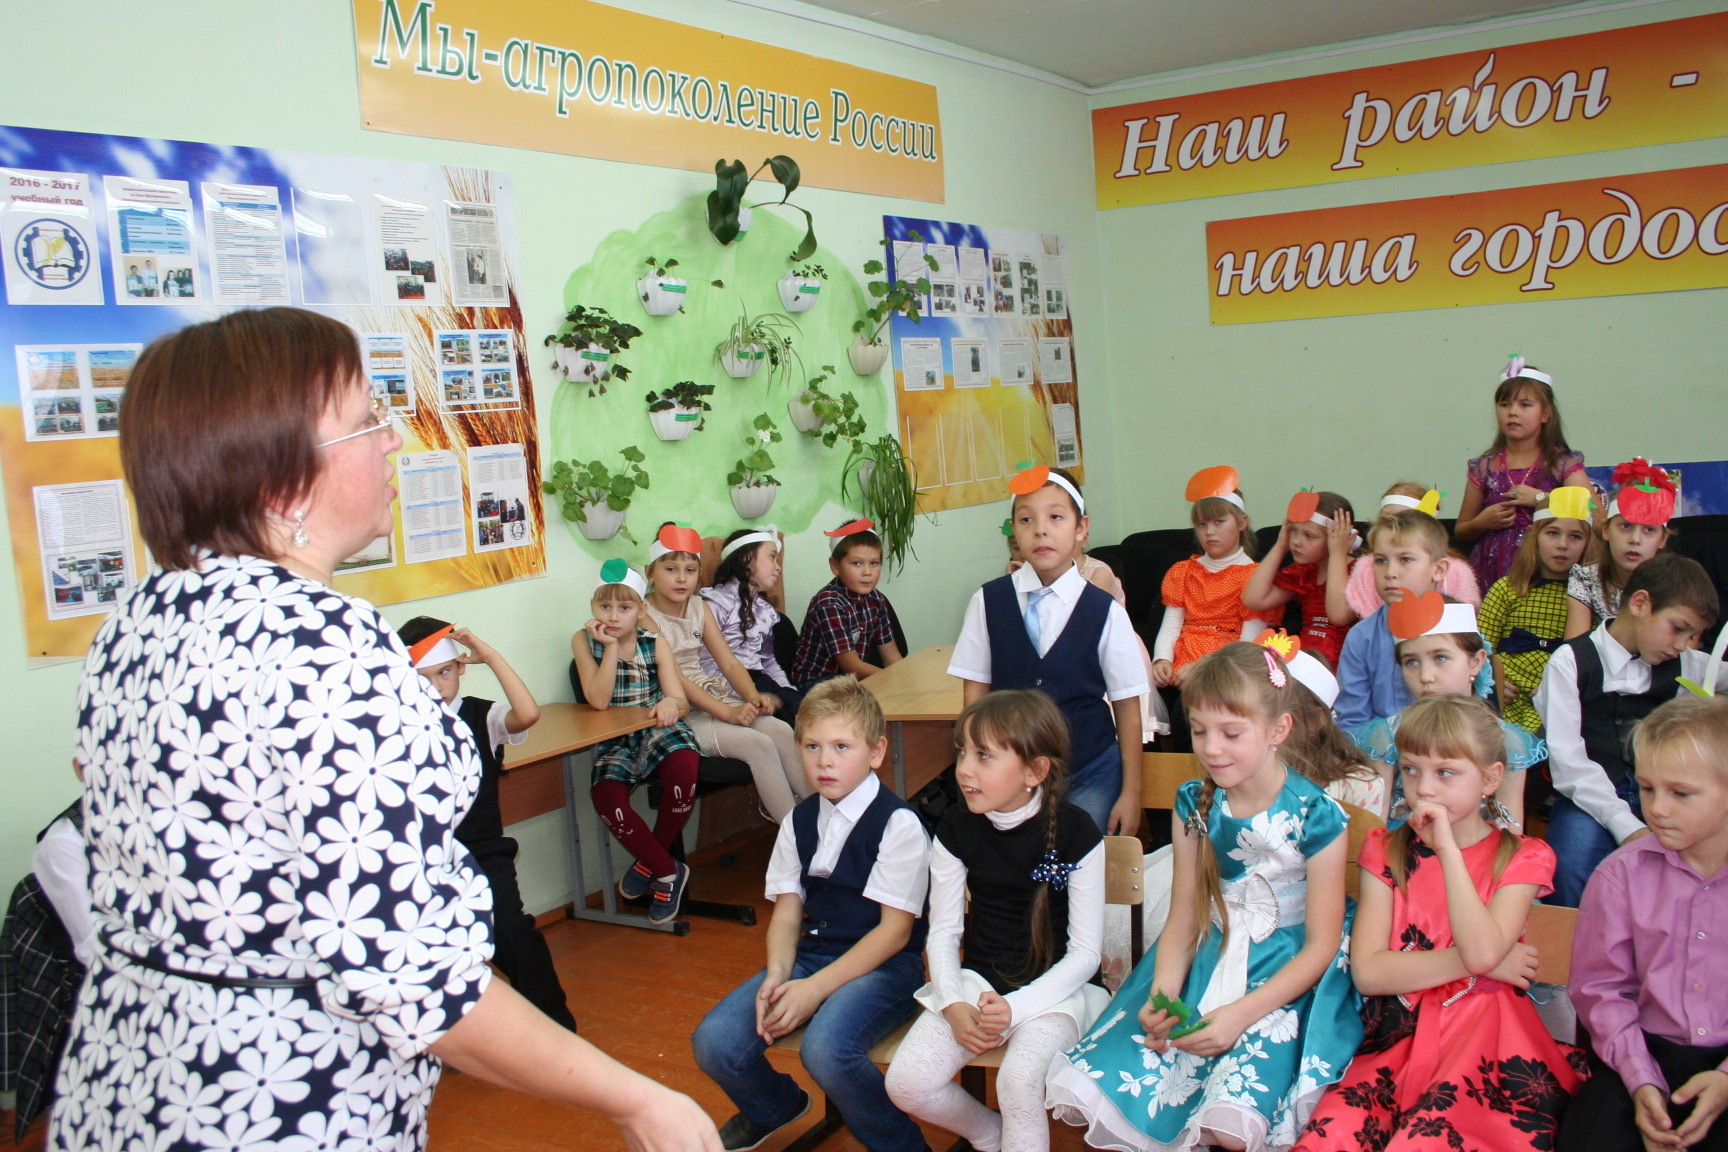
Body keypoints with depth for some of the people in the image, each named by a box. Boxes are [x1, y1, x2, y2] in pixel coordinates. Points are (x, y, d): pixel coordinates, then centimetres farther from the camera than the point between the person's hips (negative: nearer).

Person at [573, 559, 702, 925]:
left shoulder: (655, 645, 1)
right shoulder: (584, 641, -2)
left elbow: (680, 702, -5)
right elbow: (599, 700, -13)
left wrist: (671, 704, -30)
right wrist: (610, 646, -19)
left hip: (659, 730, 0)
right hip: (615, 741, 0)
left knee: (684, 770, -33)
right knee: (607, 798, -30)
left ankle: (649, 863, -5)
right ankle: (668, 871, -4)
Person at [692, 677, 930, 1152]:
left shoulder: (898, 823, -10)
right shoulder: (799, 822, 9)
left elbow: (894, 930, -13)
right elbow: (787, 912, 8)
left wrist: (816, 988, -18)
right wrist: (777, 974, -13)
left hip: (881, 965, -6)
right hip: (809, 954, 6)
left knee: (825, 1049, -34)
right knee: (713, 1042, -12)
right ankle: (775, 1108, 23)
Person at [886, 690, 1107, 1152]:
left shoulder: (1076, 834, -12)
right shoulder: (956, 829, -2)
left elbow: (1085, 953, -9)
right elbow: (943, 932, 4)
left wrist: (1014, 1006, -20)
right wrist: (954, 1005, -14)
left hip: (1054, 988, -4)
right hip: (975, 981, 4)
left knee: (1019, 1080, -32)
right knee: (906, 1084, -15)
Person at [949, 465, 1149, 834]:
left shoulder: (1105, 612, -6)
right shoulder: (988, 602, -3)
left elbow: (1126, 705, -1)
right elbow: (975, 691, 3)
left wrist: (1131, 793, 1)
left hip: (1090, 776, -1)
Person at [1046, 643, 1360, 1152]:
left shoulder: (1316, 817, -11)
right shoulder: (1195, 806, 2)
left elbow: (1321, 947, -7)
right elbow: (1182, 922, 5)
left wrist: (1241, 1013, -18)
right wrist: (1162, 996, -14)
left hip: (1288, 977, -4)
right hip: (1208, 964, 4)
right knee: (1085, 1089, -15)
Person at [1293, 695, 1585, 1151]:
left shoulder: (1521, 858, 5)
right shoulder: (1387, 852, 10)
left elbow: (1481, 951, -15)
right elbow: (1367, 971, -3)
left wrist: (1446, 847, -14)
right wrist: (1472, 960, -9)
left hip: (1482, 1040, -2)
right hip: (1398, 1035, 2)